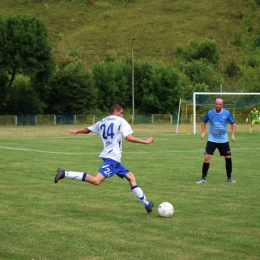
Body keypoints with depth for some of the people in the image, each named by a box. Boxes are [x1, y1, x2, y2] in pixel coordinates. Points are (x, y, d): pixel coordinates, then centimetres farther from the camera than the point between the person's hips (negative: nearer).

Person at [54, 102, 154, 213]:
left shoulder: (102, 122, 19)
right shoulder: (120, 121, -2)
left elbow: (87, 130, 32)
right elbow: (128, 137, -13)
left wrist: (77, 131, 52)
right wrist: (145, 141, -5)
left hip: (108, 156, 10)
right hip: (112, 157, -10)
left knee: (130, 177, 14)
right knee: (96, 180, -22)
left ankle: (146, 203, 13)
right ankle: (64, 173, -25)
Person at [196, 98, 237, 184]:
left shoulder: (227, 113, -6)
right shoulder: (209, 113, -7)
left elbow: (233, 123, 7)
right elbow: (203, 122, 11)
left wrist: (232, 134, -3)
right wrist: (203, 132, 0)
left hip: (223, 140, 1)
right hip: (212, 140, -1)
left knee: (228, 158, 5)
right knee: (207, 157, -11)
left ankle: (229, 177, 23)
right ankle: (203, 178, -2)